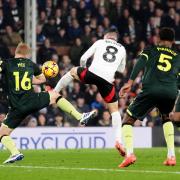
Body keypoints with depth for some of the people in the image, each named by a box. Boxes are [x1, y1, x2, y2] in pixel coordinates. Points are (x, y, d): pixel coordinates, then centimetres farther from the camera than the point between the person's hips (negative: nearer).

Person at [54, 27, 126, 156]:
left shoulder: (99, 43, 18)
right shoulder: (122, 49, 22)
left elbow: (83, 58, 13)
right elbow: (121, 69, 33)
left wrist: (83, 68, 33)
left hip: (93, 73, -1)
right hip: (107, 80, 1)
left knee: (73, 71, 32)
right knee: (114, 110, 12)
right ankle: (118, 140, -2)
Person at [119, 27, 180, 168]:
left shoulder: (150, 50, 20)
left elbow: (140, 64, 0)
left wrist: (130, 82, -9)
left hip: (150, 90, -3)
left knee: (128, 120, 9)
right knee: (166, 118, 34)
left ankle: (129, 153, -15)